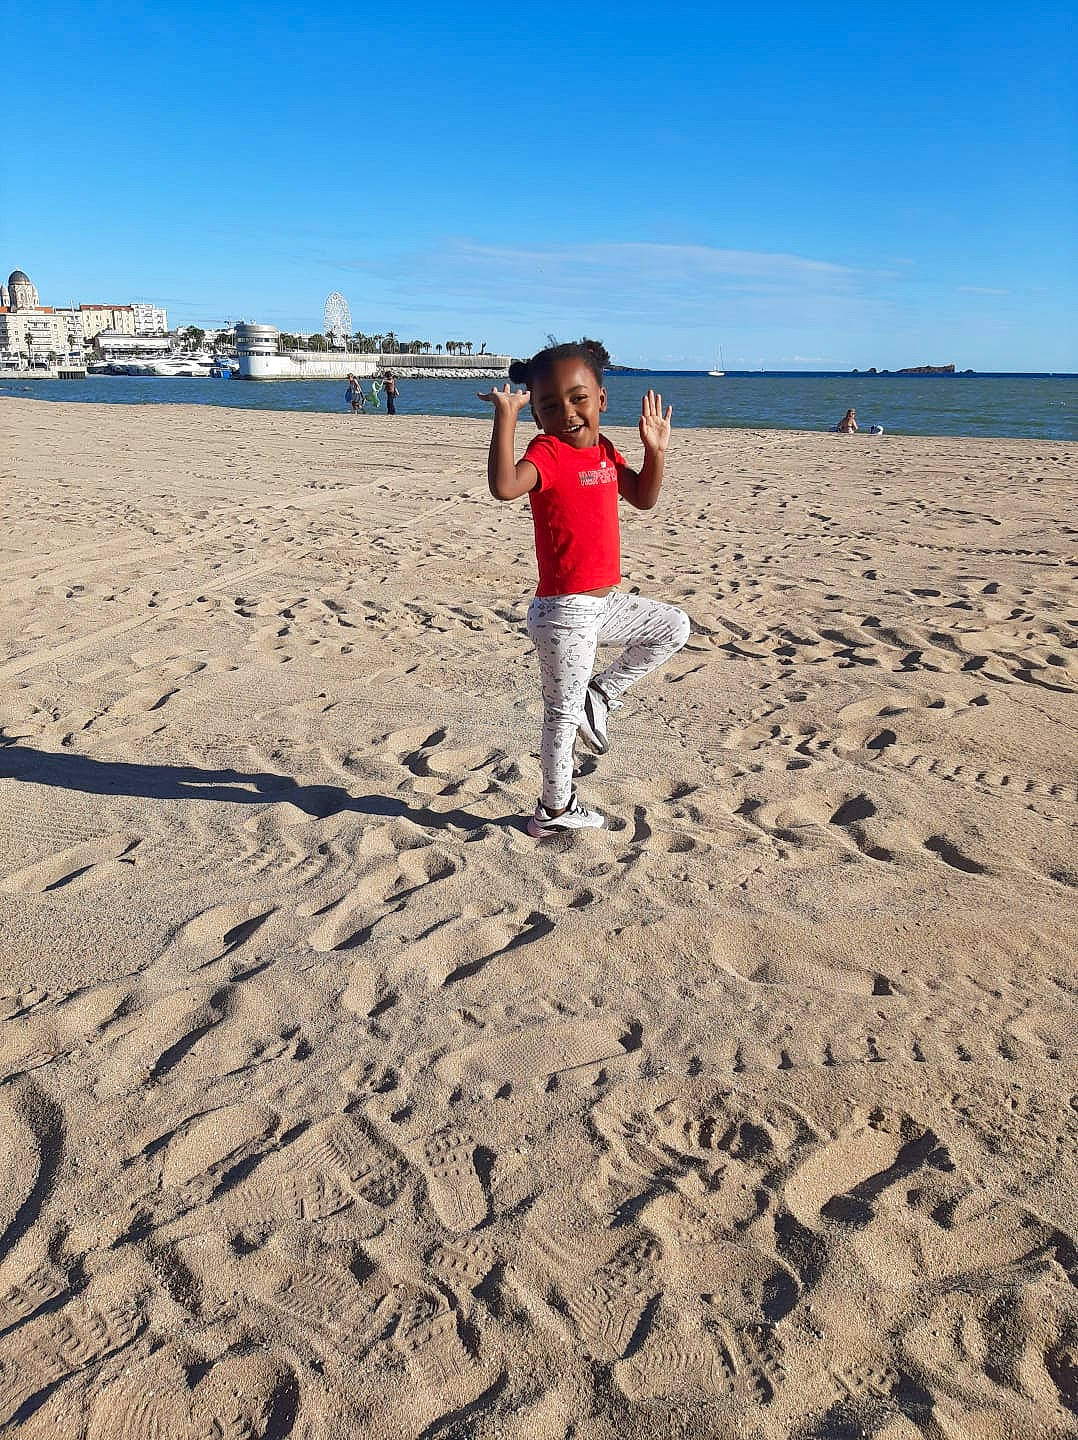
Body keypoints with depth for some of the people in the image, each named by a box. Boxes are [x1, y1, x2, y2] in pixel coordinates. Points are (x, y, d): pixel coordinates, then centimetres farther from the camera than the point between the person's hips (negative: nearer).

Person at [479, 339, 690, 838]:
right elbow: (504, 485, -37)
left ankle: (600, 695, 19)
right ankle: (554, 811, 20)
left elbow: (644, 498, 17)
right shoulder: (548, 454, -17)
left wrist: (655, 449, 3)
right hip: (563, 613, -8)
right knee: (563, 713, 3)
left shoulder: (604, 451, 8)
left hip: (603, 601, 8)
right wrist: (506, 415, -37)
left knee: (673, 627, 19)